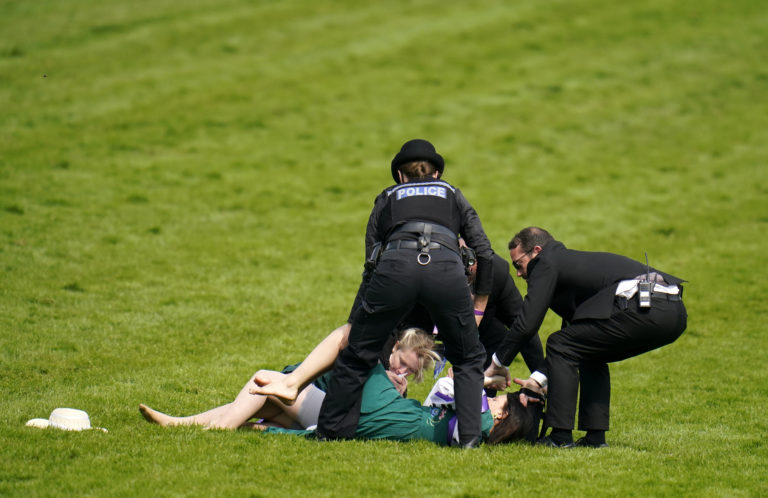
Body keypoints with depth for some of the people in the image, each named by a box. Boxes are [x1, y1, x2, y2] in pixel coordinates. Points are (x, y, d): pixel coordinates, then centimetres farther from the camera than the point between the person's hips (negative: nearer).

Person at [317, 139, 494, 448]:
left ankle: (332, 432, 16)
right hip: (446, 269, 0)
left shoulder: (387, 198, 33)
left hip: (396, 264, 0)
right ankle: (470, 436, 7)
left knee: (356, 356, 14)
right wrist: (480, 305, 35)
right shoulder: (452, 195, 34)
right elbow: (484, 252, 25)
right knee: (468, 359, 19)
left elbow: (371, 260, 28)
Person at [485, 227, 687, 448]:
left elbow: (527, 324, 0)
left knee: (560, 346, 2)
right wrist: (539, 379, 33)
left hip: (645, 308, -10)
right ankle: (595, 436, 20)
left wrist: (498, 363, 14)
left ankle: (561, 435, 0)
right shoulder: (571, 262, 33)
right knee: (590, 356, 27)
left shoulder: (547, 263, 5)